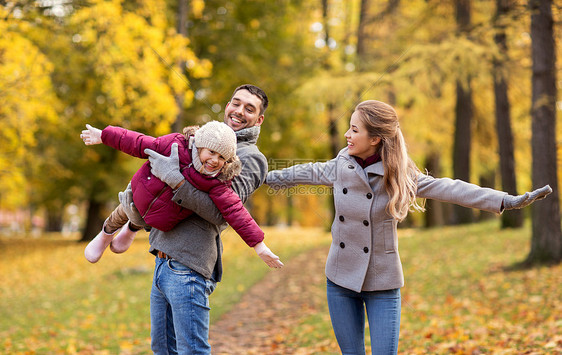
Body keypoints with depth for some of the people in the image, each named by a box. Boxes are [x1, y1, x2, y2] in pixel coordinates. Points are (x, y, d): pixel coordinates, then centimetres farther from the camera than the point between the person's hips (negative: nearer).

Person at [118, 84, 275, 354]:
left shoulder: (251, 159, -2)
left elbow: (220, 212, -17)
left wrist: (174, 178, -20)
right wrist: (139, 215, 6)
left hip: (188, 266, -7)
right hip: (162, 262, 8)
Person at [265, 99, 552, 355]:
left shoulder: (399, 176, -10)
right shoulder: (340, 167, -2)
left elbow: (448, 189, -17)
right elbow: (309, 173, 18)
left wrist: (507, 201, -26)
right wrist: (268, 177, 33)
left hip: (382, 284, -3)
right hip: (340, 280, 3)